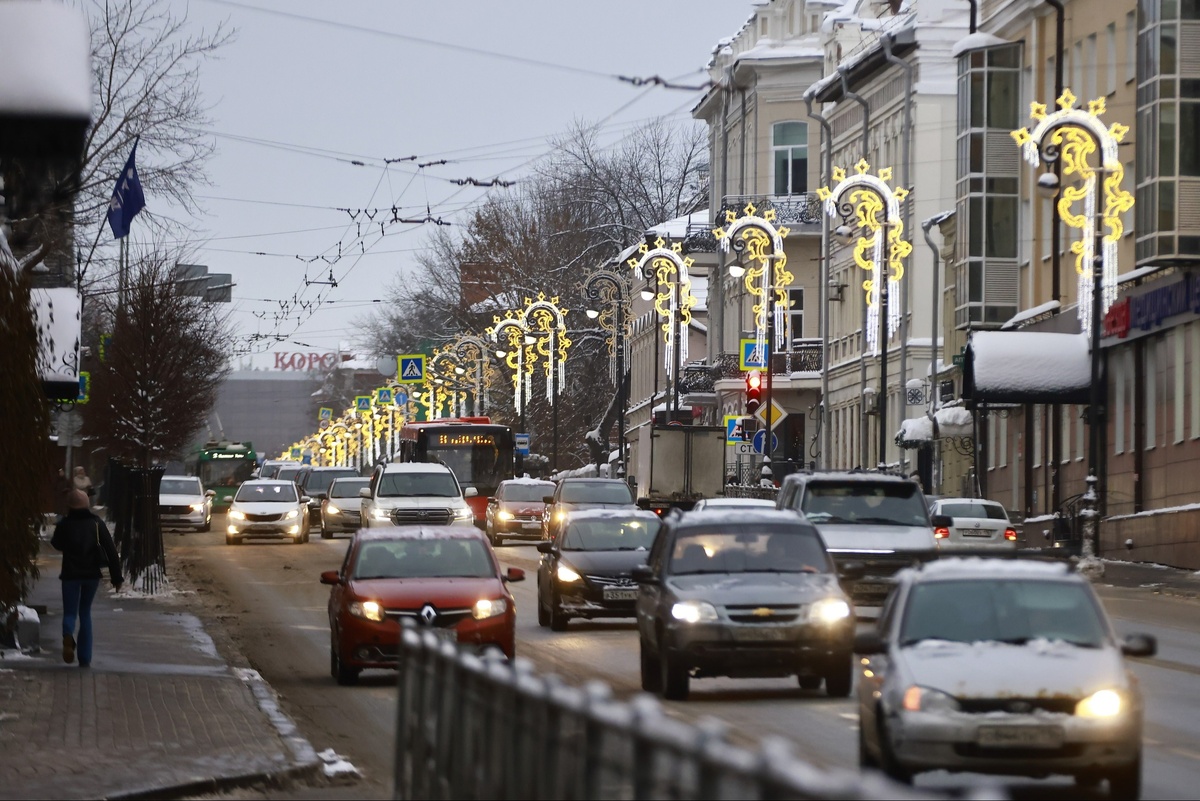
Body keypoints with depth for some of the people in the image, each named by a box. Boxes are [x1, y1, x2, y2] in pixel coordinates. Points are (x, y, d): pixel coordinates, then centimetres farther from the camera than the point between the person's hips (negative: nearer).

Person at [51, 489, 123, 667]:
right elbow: (111, 551, -4)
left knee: (70, 612, 6)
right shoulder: (97, 524, -1)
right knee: (85, 613, 15)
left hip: (71, 574, -2)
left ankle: (68, 635, -31)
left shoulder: (64, 525, -4)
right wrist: (116, 577, 0)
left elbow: (56, 544, 15)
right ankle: (85, 658, 10)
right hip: (92, 575, 2)